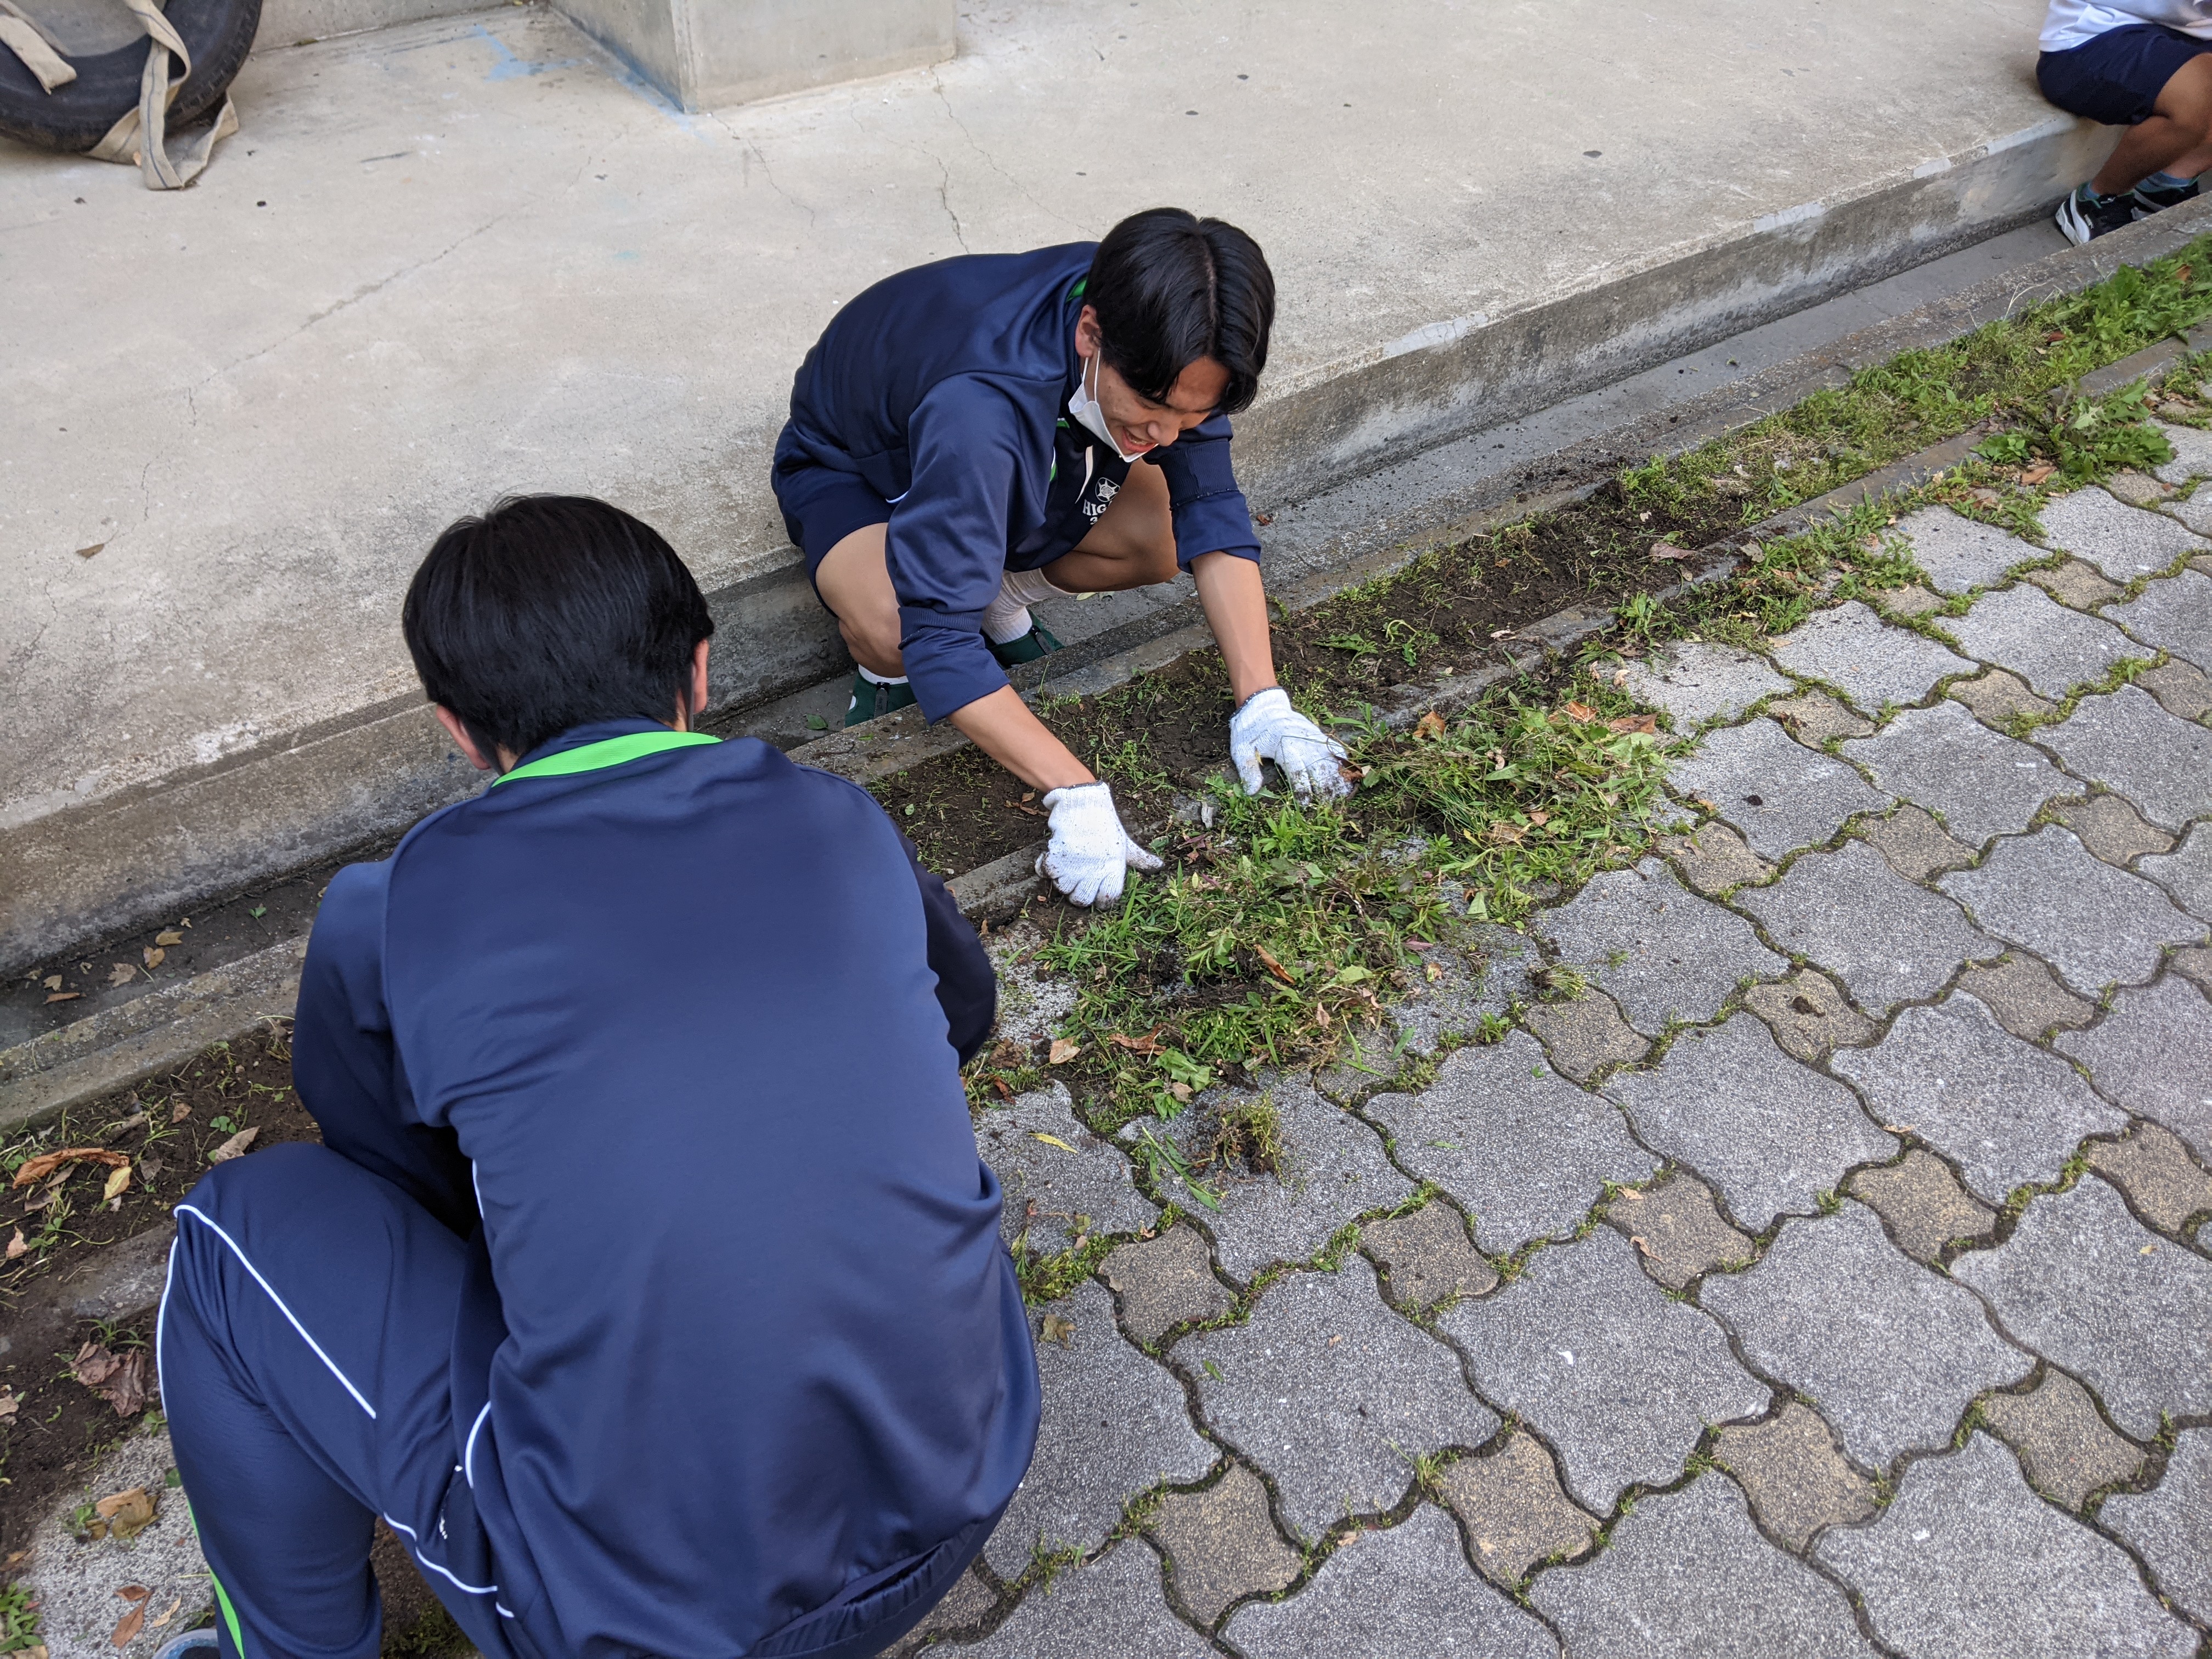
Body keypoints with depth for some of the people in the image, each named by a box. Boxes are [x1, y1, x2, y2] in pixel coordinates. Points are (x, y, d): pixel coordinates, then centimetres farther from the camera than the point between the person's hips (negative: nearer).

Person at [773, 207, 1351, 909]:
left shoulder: (1159, 347, -27)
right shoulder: (980, 404, -45)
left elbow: (1210, 510, -19)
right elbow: (936, 633, -45)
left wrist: (1261, 700, -28)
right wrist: (1078, 797, -49)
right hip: (853, 468, -5)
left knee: (1166, 539, -18)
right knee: (892, 630, -38)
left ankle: (1001, 601, 7)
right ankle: (884, 677, -1)